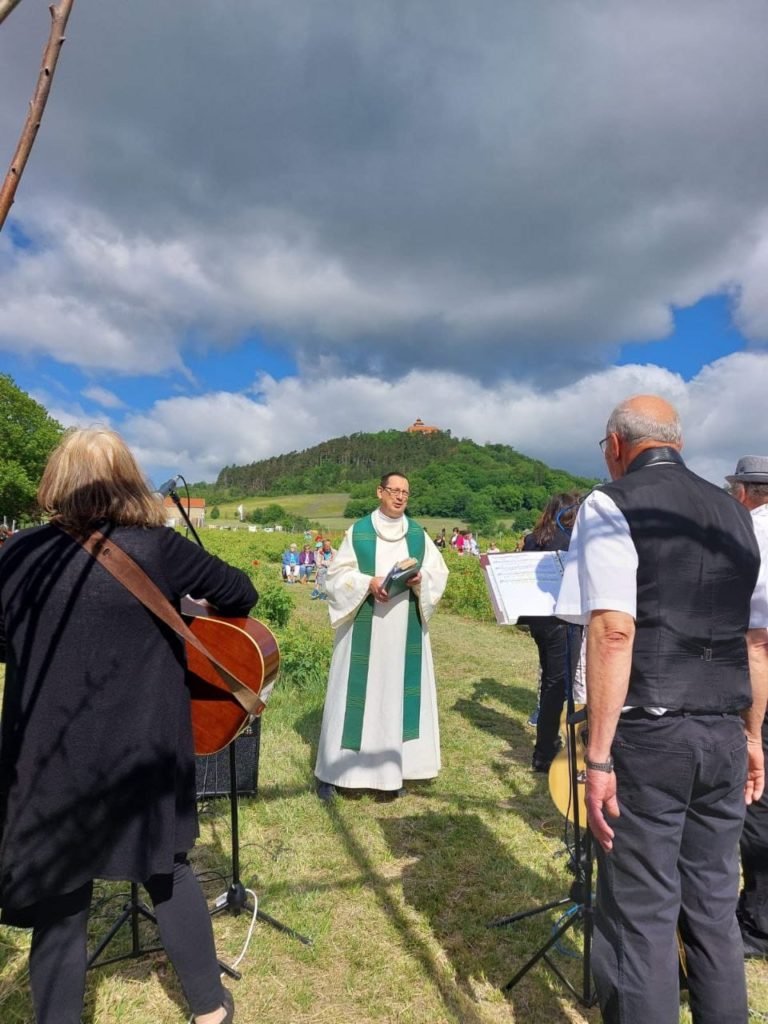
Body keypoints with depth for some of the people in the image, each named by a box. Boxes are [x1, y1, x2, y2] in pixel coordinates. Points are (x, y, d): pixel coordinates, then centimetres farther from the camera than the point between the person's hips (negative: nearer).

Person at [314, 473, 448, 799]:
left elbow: (439, 571, 7)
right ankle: (332, 770, 14)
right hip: (365, 628, -2)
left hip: (405, 630, 3)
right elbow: (338, 574, -1)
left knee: (398, 691, 6)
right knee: (359, 691, 1)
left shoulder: (418, 534, 9)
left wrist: (421, 580, -14)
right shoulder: (358, 531, 0)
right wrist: (368, 583, -18)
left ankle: (392, 768, 18)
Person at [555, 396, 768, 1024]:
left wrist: (599, 756, -16)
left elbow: (615, 633, -19)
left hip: (646, 735, -6)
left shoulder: (612, 504, -8)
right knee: (713, 910, 19)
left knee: (641, 917, 6)